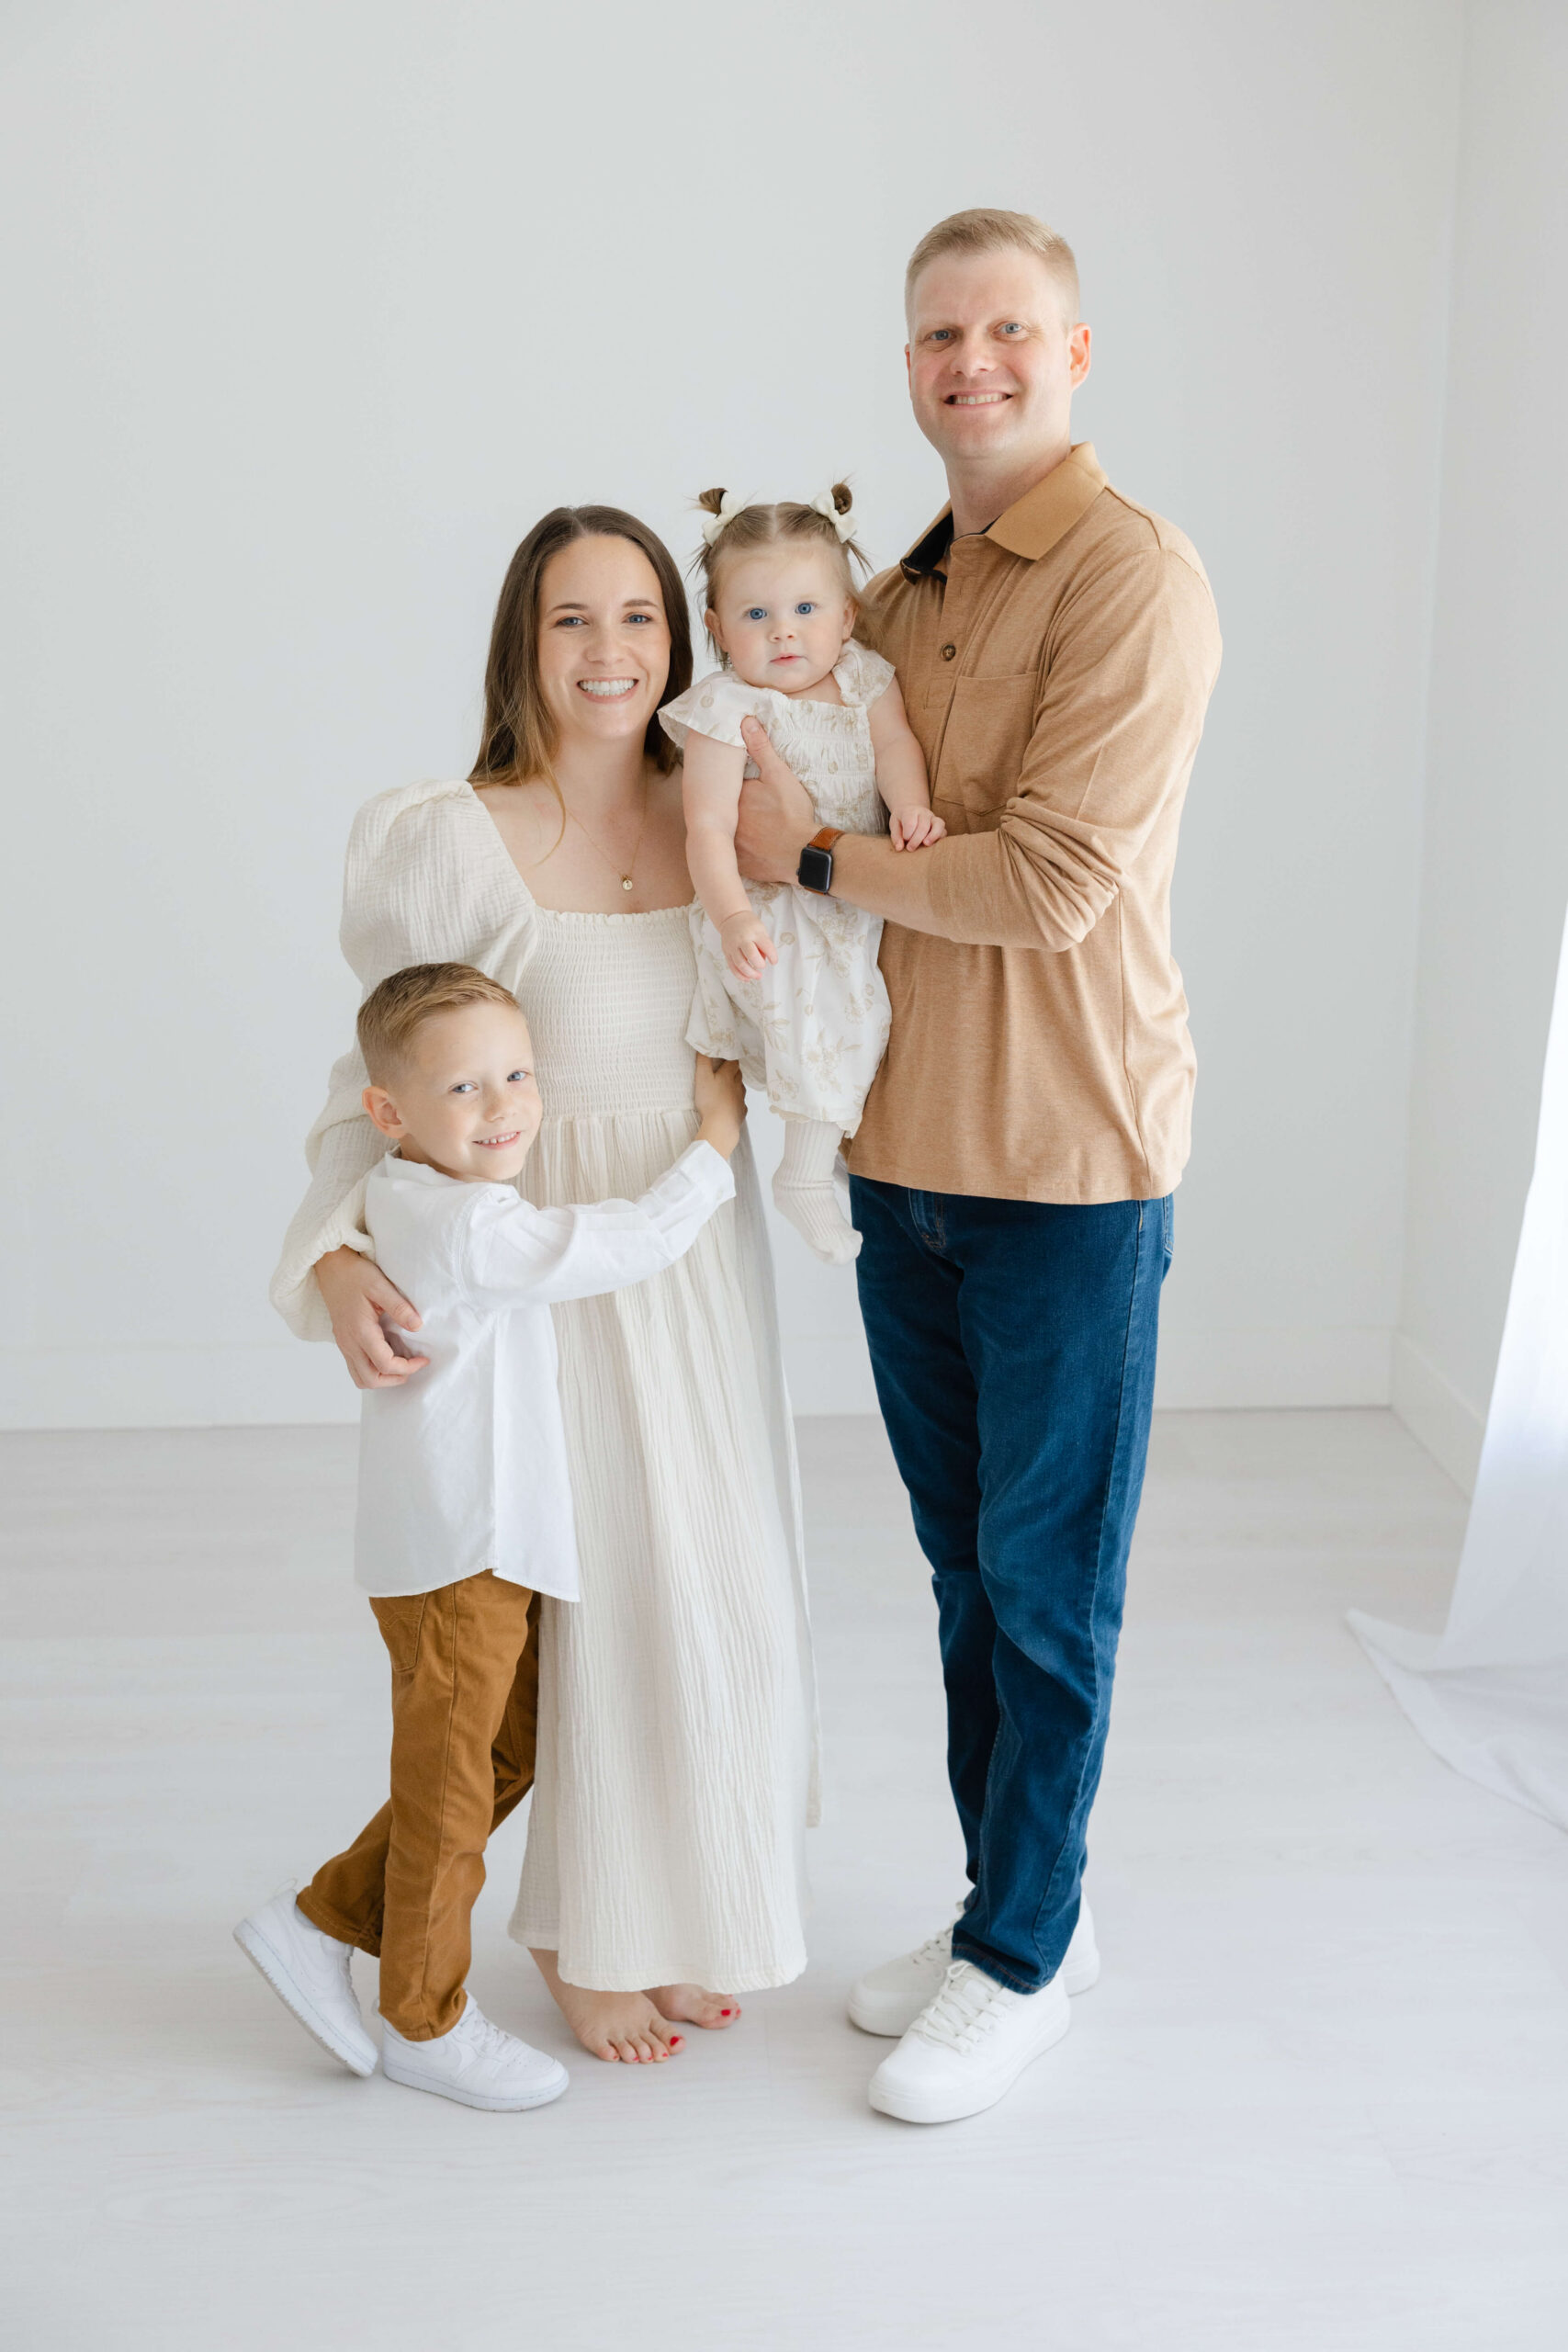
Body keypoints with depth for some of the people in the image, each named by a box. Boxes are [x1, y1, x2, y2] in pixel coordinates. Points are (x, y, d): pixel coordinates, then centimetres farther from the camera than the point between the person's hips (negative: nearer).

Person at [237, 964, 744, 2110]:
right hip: (455, 1552, -10)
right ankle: (427, 2022, 22)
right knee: (450, 1783, 5)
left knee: (506, 1754, 19)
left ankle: (325, 1921, 27)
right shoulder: (473, 1227, -23)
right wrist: (715, 1145, -6)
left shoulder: (406, 1199, 8)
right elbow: (632, 1246, -19)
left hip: (488, 1544, 10)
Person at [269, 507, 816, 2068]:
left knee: (715, 1578, 13)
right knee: (607, 1590, 3)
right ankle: (588, 1937, 26)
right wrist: (339, 1255, -23)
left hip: (706, 1249, 5)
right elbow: (383, 1084, -7)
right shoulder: (450, 842, -12)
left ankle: (678, 1907, 36)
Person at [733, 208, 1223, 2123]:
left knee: (1047, 1584, 5)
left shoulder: (1131, 576, -12)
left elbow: (1051, 881, -20)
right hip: (904, 1152, 8)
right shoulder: (902, 594, 12)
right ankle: (1002, 1907, 34)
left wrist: (810, 856, -11)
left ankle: (1024, 1959, 22)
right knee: (963, 1560, 17)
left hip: (1066, 1167, -7)